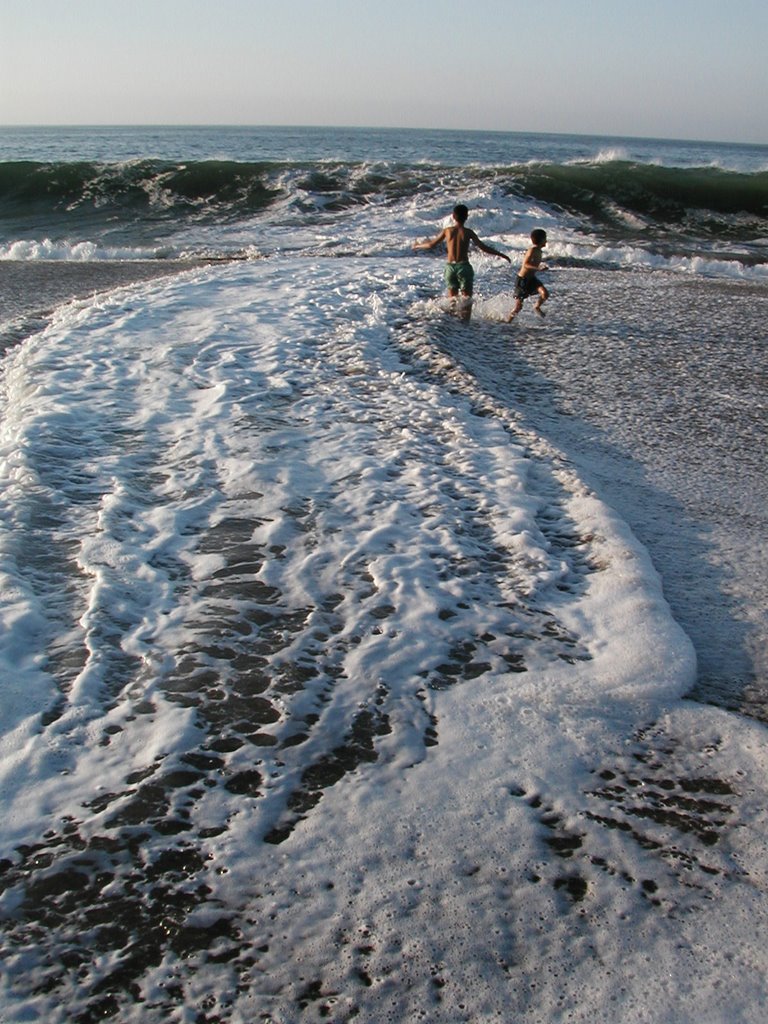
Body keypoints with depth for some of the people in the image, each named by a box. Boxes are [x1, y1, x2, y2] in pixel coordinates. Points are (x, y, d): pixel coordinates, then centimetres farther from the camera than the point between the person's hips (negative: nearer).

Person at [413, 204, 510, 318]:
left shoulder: (447, 231, 2)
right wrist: (502, 255, -1)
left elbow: (431, 245, 11)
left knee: (452, 297, 15)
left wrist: (418, 245, 30)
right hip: (464, 266, -3)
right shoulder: (468, 232, -5)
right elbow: (483, 248, -8)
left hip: (450, 266, 3)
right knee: (467, 297, 5)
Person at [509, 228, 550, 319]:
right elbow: (525, 264, -32)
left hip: (531, 278, 7)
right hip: (522, 280, -7)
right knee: (518, 307, -1)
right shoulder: (532, 250, -20)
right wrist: (538, 268, -40)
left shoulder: (539, 251, 6)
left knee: (545, 294, -16)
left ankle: (537, 307, 11)